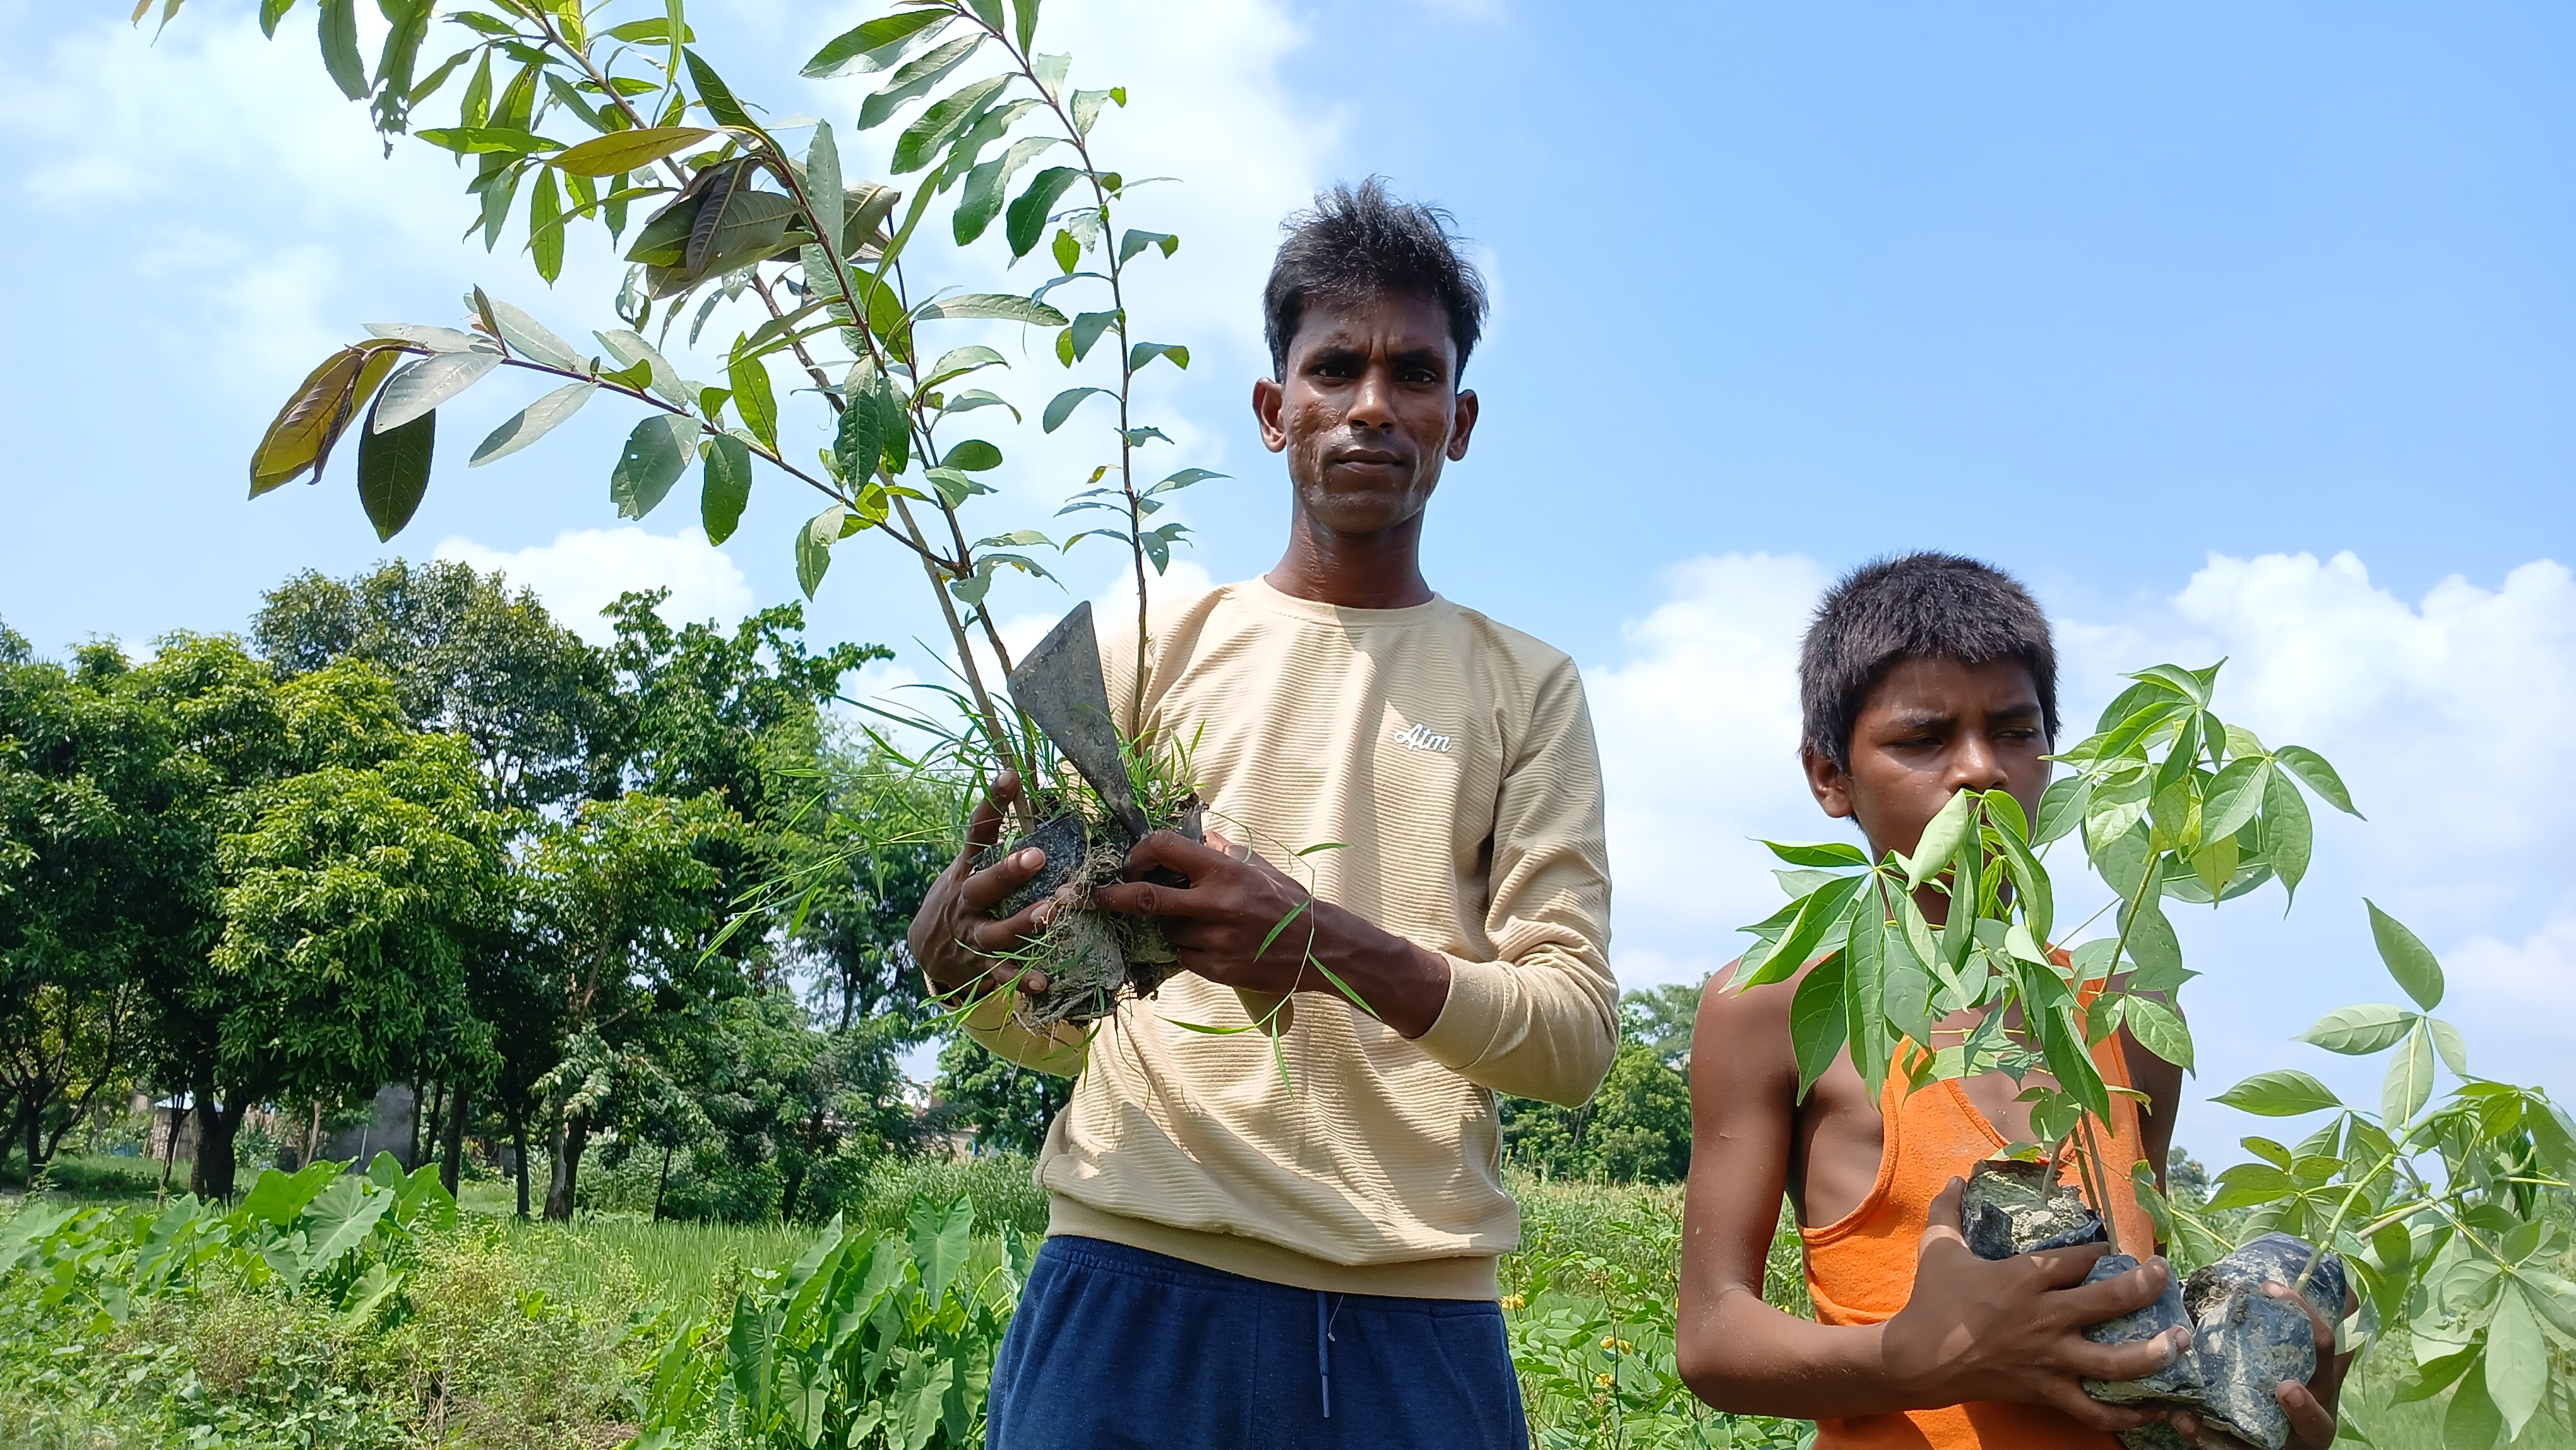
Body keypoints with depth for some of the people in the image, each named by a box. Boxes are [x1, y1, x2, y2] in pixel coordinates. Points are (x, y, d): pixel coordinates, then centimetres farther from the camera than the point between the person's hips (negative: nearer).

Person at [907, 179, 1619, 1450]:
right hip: (1139, 1274, 0)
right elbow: (1062, 1026, 10)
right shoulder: (1154, 646, 9)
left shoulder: (1527, 686, 8)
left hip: (1413, 1307, 0)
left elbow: (1577, 1034, -3)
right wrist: (967, 967, -14)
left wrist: (1330, 945, -20)